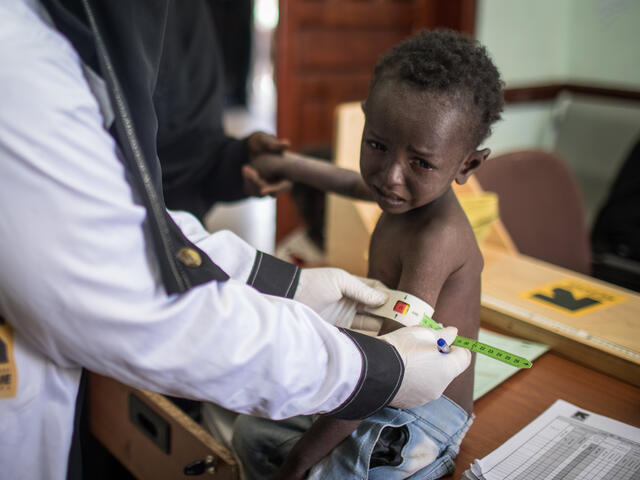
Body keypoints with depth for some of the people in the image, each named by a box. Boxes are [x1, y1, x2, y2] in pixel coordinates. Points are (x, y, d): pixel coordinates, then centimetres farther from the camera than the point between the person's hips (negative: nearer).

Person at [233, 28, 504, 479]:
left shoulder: (437, 238, -30)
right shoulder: (411, 193, -3)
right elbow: (353, 183, 23)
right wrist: (286, 164, 36)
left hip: (417, 423, -9)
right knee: (252, 431, 19)